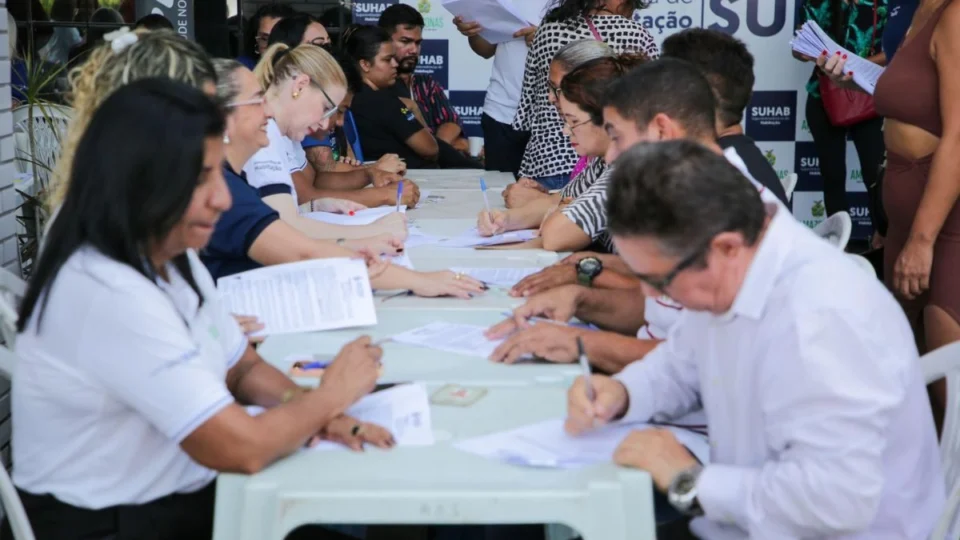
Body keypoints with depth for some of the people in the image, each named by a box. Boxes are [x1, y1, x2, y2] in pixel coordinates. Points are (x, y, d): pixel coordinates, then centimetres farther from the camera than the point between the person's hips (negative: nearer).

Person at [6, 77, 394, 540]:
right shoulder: (109, 296, -26)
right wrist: (330, 396, -8)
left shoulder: (175, 260, 2)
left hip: (178, 499, 8)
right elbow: (242, 449, -25)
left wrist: (314, 412, -7)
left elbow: (244, 370, 13)